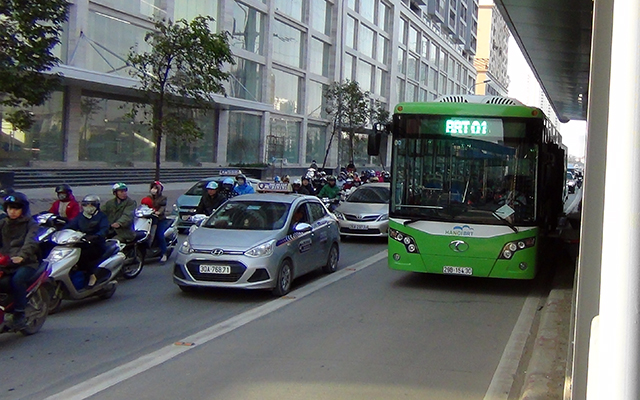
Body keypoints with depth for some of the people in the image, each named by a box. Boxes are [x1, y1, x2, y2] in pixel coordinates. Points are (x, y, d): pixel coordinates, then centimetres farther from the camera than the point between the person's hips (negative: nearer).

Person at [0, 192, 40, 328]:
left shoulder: (30, 224, 4)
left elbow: (31, 242, -14)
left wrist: (21, 256, -34)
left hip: (26, 262, -4)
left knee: (17, 279, -33)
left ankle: (19, 314, -22)